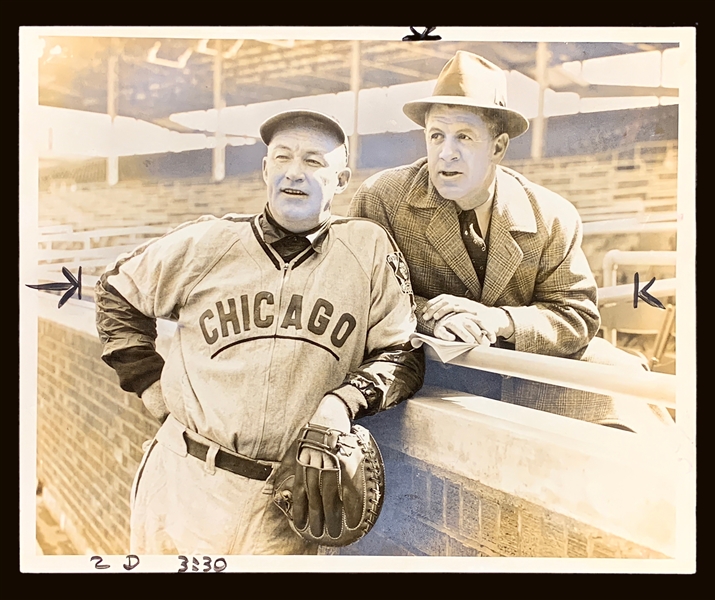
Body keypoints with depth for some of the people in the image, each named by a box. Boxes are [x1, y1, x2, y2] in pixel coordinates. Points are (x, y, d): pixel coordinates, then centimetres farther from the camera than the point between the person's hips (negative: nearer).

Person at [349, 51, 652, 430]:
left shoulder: (552, 217, -4)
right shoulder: (379, 199, -9)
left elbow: (577, 316, -4)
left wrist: (500, 321, -24)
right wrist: (425, 315, -28)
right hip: (423, 366, -1)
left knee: (622, 375, -14)